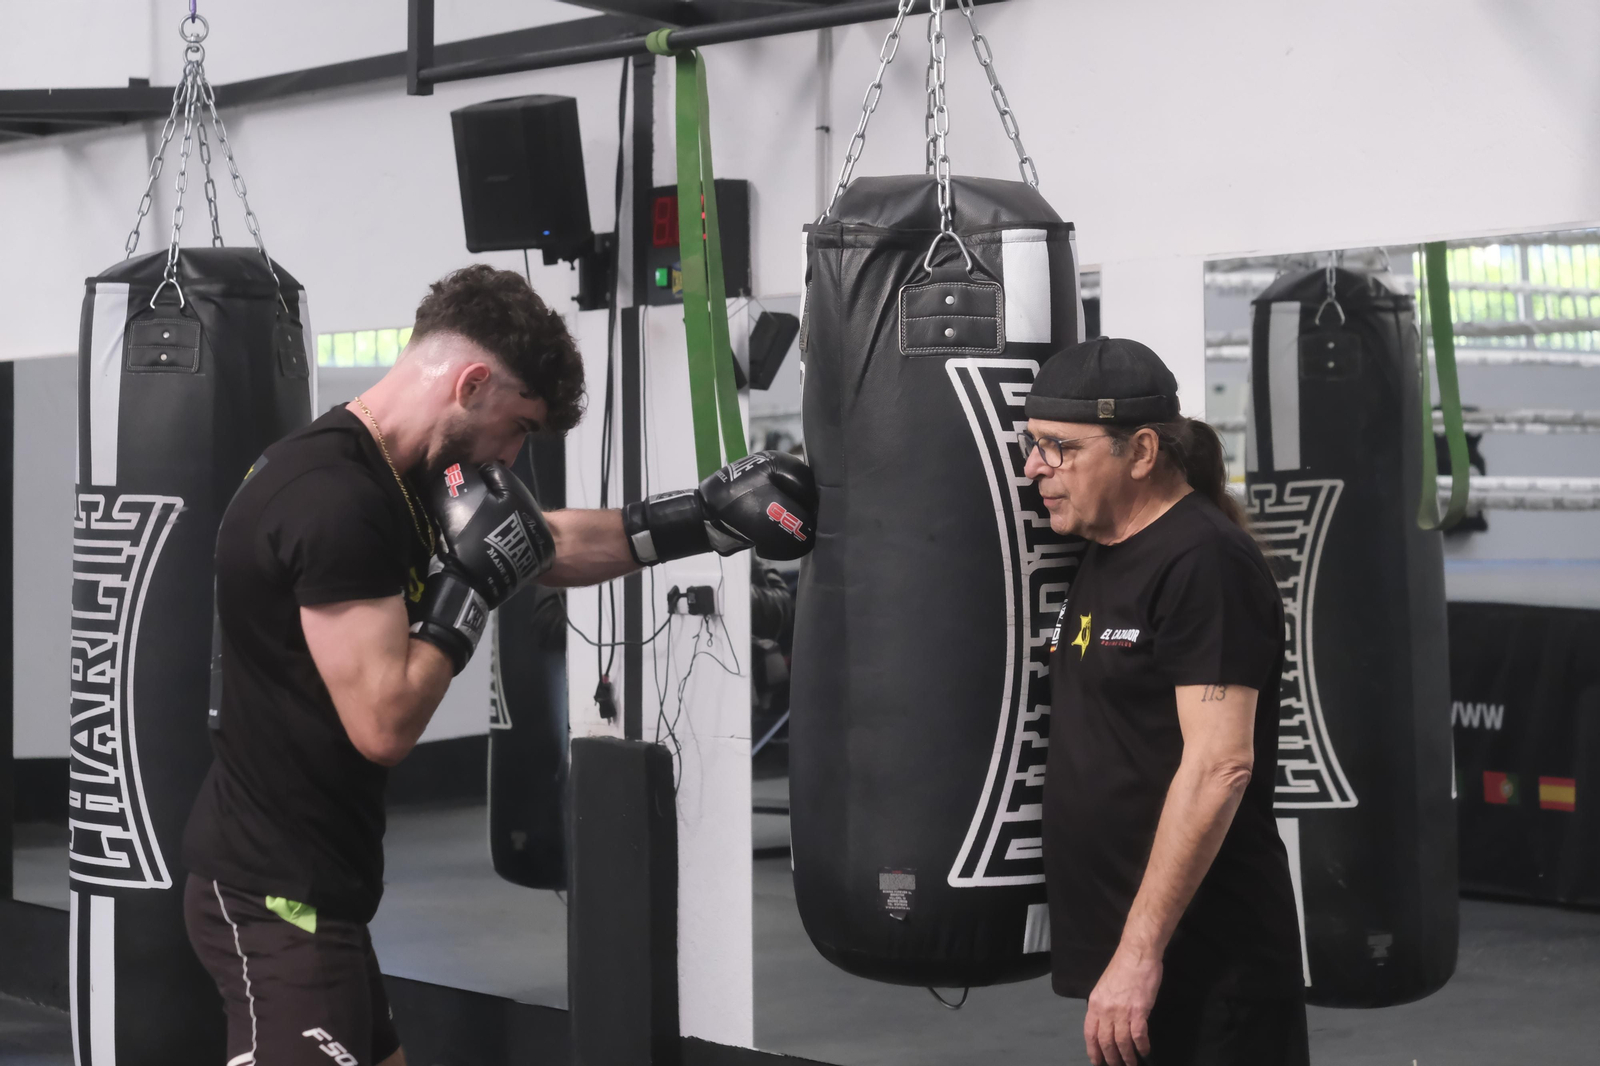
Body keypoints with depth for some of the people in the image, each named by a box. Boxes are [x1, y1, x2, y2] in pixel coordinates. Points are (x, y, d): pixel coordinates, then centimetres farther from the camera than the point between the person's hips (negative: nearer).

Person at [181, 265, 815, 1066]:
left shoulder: (391, 478, 10)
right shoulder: (336, 501, -22)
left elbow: (548, 546, 22)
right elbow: (383, 725, -24)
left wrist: (709, 517, 17)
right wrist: (473, 583, -14)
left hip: (305, 882, 11)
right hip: (278, 896, -11)